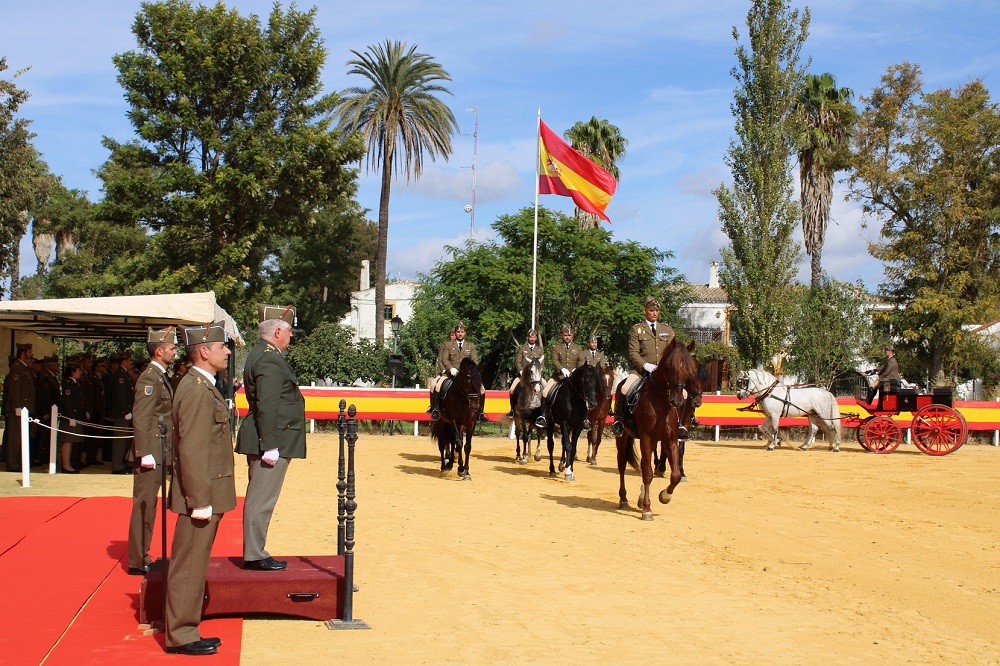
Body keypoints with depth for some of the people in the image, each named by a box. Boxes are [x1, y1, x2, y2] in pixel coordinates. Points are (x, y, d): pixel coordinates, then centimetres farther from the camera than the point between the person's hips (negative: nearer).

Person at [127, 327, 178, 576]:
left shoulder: (160, 377, 15)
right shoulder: (150, 378, -15)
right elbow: (141, 419, -20)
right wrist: (145, 453, -23)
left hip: (158, 454, 10)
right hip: (151, 454, -10)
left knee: (148, 506, 15)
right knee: (143, 506, -4)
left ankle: (141, 557, 23)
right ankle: (137, 562, 2)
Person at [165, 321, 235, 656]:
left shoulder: (203, 386, 14)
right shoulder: (197, 391, -18)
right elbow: (192, 451, -22)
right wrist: (200, 501, -22)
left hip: (206, 494, 10)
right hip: (201, 495, -10)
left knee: (193, 566, 15)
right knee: (188, 567, -1)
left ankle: (185, 630, 24)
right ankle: (180, 636, 8)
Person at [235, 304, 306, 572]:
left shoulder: (262, 354, 16)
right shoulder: (269, 359, -17)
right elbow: (266, 407, -22)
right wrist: (270, 446, -23)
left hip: (267, 441, 11)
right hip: (272, 441, -11)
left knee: (259, 498, 15)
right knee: (261, 500, -5)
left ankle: (254, 552, 22)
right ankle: (254, 556, 1)